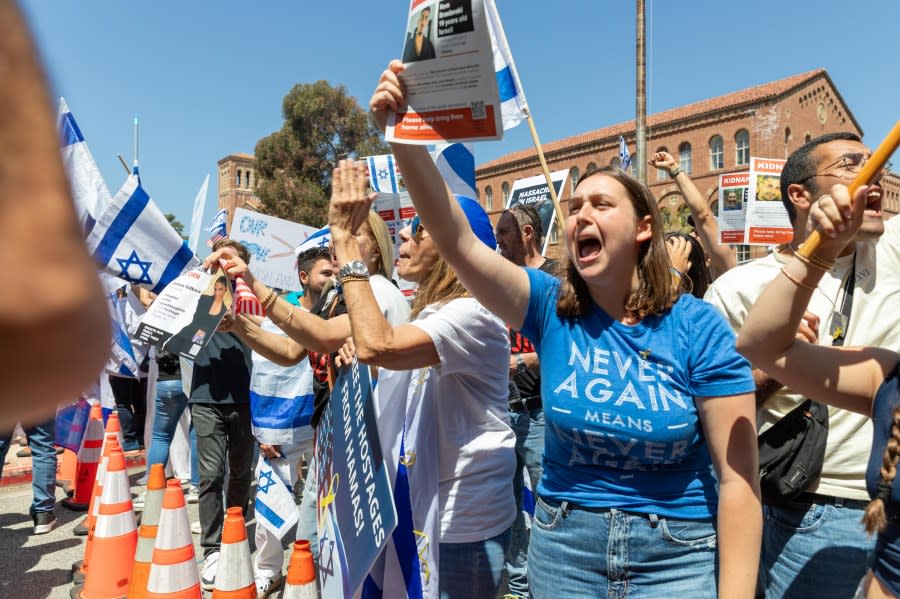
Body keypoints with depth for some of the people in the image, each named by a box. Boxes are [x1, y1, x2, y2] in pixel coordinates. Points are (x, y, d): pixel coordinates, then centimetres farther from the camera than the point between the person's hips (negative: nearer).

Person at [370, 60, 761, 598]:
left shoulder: (698, 327, -11)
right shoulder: (552, 309, -6)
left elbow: (738, 478, -10)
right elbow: (457, 241, -19)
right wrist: (403, 133, -29)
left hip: (677, 555, -2)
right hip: (563, 545, 2)